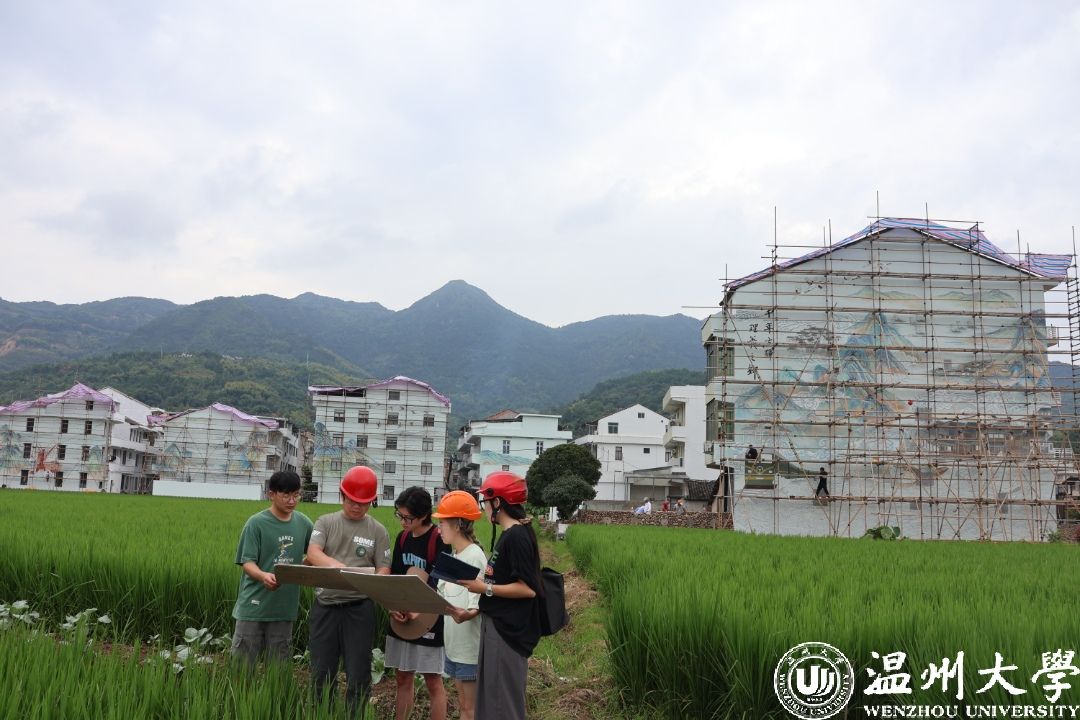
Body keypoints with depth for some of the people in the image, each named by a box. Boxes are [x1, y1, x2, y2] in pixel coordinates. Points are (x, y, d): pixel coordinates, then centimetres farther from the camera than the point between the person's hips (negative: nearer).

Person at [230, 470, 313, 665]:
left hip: (284, 606, 4)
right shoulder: (256, 523, -8)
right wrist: (263, 576, -31)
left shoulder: (303, 523, 4)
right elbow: (247, 562, -11)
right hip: (254, 605, -4)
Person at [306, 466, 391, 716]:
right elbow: (312, 553, -13)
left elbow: (384, 569, 0)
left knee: (358, 675, 4)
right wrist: (334, 564, -35)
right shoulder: (326, 522, 3)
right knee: (322, 673, 11)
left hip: (359, 608, -1)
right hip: (325, 607, 1)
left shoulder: (378, 530, 2)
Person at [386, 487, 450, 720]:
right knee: (403, 678, 14)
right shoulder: (401, 538, 6)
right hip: (401, 619, 6)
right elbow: (393, 578, 9)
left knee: (433, 682, 2)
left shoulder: (440, 541, -15)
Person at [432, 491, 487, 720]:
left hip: (470, 645, -9)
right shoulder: (453, 557, 10)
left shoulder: (474, 556, -17)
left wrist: (467, 614, -40)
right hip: (454, 643, 9)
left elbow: (480, 603, -21)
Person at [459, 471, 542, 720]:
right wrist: (477, 582, 5)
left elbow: (528, 588, -22)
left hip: (508, 631, -10)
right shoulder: (509, 535, 12)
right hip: (497, 625, 10)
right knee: (490, 697, 17)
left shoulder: (517, 536, -18)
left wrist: (485, 588, -17)